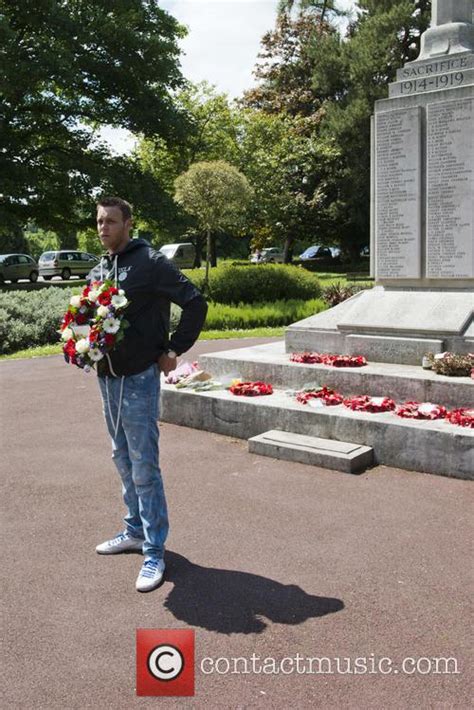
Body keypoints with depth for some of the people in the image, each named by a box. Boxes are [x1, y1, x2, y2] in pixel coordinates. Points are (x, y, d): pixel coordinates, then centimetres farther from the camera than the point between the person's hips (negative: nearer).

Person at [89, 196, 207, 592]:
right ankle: (136, 530, 34)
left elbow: (195, 302, -12)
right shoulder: (98, 271, 13)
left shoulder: (150, 263, -10)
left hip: (139, 378, -8)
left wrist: (174, 351, -12)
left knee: (144, 466, -3)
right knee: (123, 460, 18)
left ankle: (154, 552, 8)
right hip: (106, 378, 8)